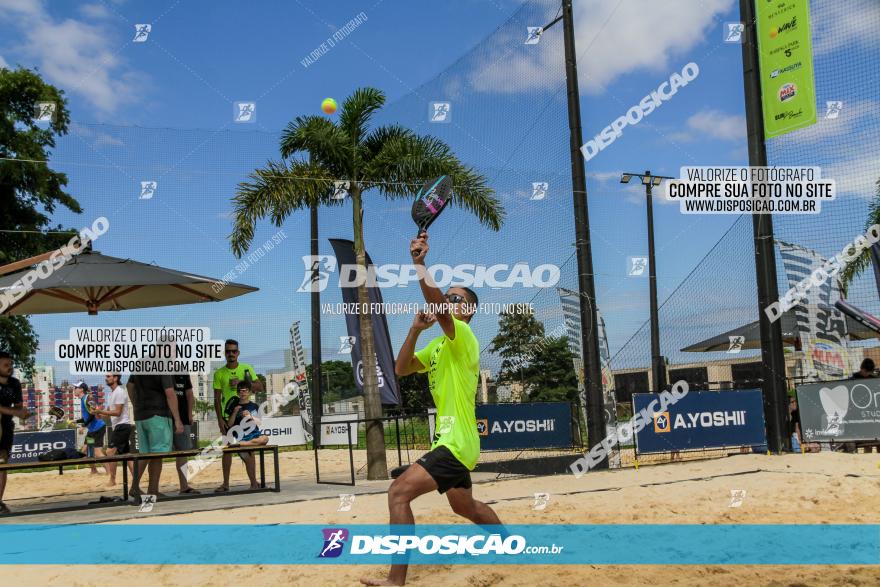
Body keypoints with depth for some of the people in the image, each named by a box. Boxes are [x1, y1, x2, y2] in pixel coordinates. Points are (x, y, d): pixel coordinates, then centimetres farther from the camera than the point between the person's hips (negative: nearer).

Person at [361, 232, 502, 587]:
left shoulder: (463, 337, -13)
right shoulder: (438, 345, 14)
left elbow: (439, 309, -32)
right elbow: (401, 369, 5)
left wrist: (419, 263, -36)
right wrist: (416, 328, -7)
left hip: (456, 443, -10)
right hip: (452, 440, 10)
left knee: (399, 493, -18)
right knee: (465, 507, 26)